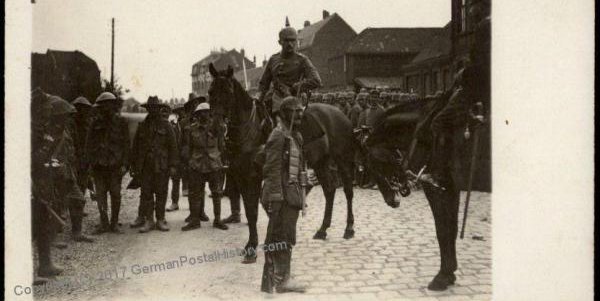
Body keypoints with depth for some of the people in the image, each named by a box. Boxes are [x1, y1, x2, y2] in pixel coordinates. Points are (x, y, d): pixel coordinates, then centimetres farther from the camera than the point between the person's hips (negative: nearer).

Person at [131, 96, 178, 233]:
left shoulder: (165, 126, 4)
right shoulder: (142, 126, 11)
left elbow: (173, 146, 1)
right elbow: (135, 147, 15)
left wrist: (173, 165, -5)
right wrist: (134, 165, 9)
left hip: (161, 166, -2)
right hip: (145, 167, 2)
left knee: (161, 193, 2)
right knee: (146, 193, 2)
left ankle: (160, 220, 11)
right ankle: (148, 220, 9)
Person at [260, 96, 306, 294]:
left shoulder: (296, 136, 14)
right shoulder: (278, 136, -15)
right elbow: (273, 170, -19)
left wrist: (300, 196, 17)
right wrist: (276, 198, -23)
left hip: (293, 194, 9)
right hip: (282, 195, -9)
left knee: (287, 239, 15)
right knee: (278, 240, -3)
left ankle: (283, 279, 26)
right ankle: (271, 282, 7)